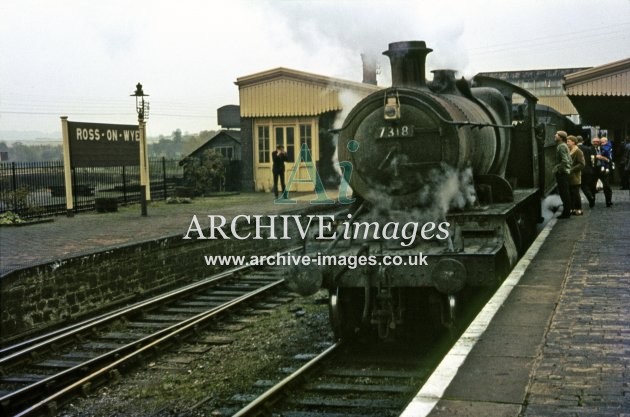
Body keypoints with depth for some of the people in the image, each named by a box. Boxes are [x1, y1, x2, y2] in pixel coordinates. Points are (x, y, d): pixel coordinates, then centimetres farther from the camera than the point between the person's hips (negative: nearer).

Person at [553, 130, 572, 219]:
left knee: (564, 193, -6)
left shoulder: (561, 146, -16)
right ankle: (567, 211, 20)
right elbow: (569, 160, 20)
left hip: (561, 173, -10)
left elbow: (565, 161, -25)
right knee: (565, 193, 14)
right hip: (565, 172, 10)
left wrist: (557, 169, -17)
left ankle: (566, 213, -2)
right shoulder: (564, 146, 16)